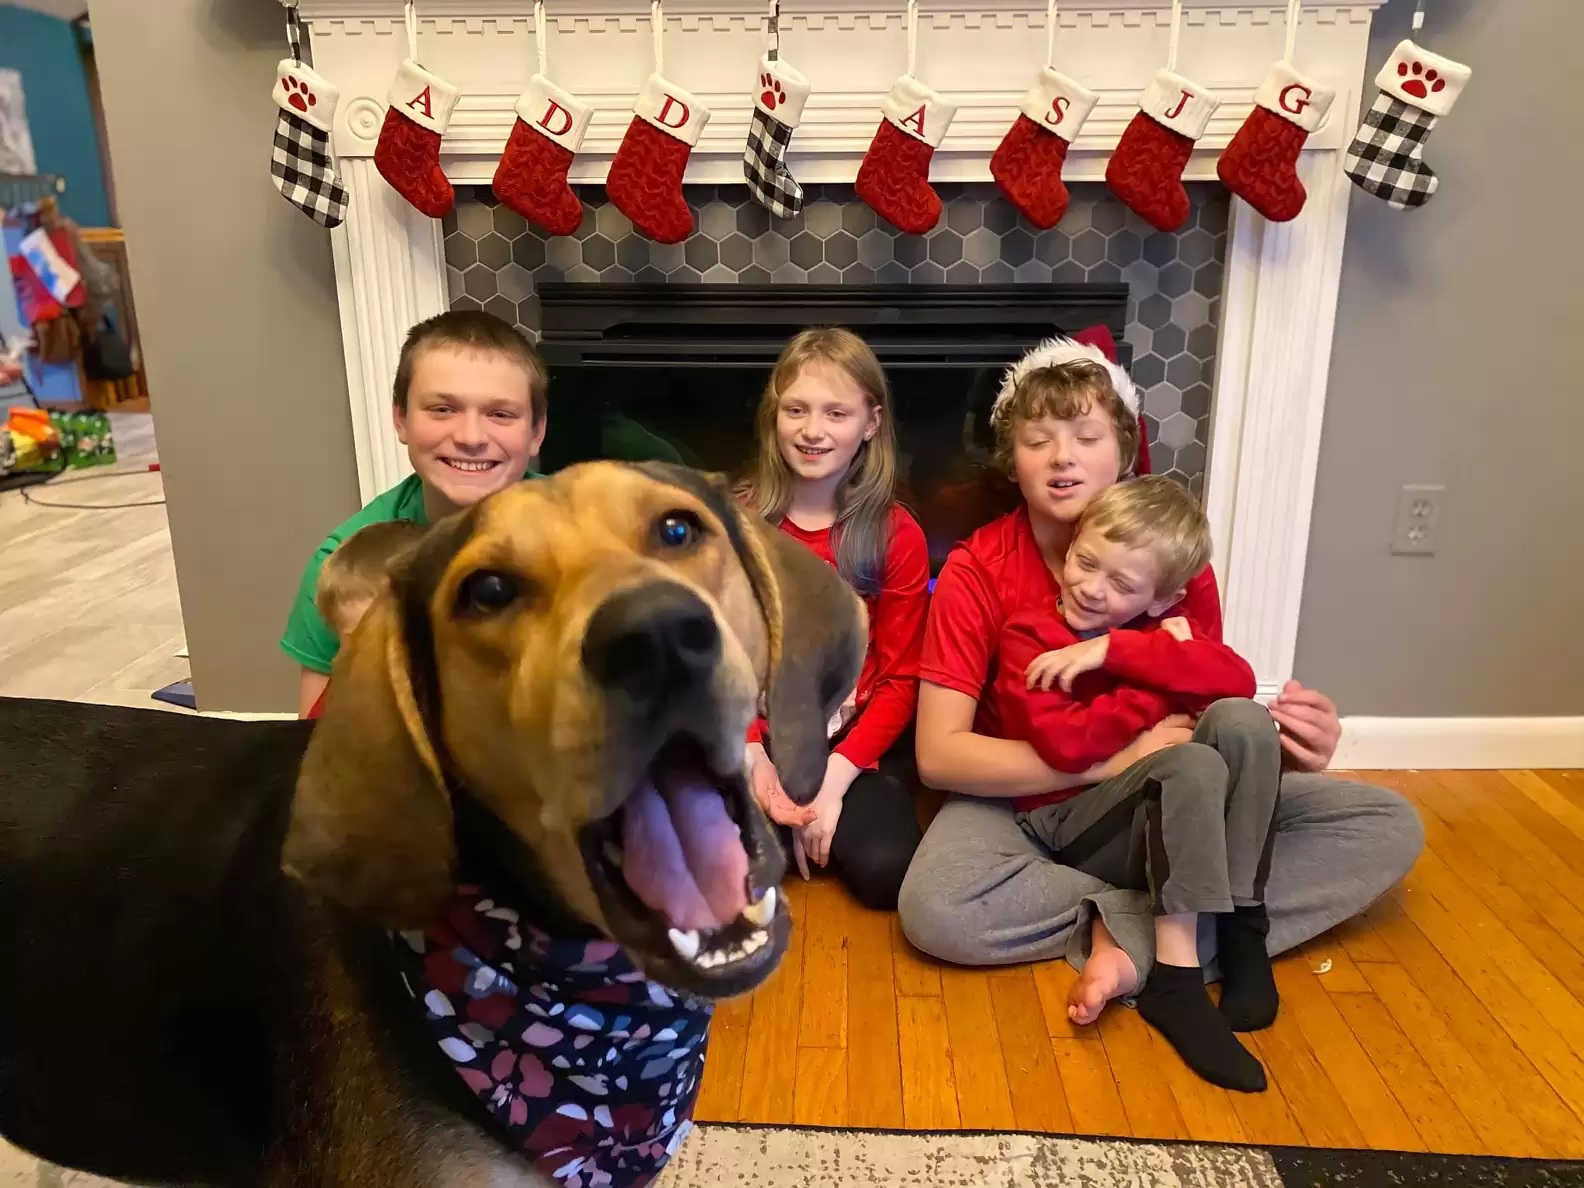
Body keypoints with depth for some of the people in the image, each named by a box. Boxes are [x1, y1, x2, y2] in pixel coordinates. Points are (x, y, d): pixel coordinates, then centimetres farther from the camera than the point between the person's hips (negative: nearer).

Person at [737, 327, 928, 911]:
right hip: (753, 734, 1)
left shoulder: (897, 535, -4)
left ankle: (823, 822, 7)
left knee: (884, 871, -25)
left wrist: (838, 772, -18)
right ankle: (792, 822, 6)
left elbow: (901, 678, -5)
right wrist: (753, 755, -16)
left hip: (854, 737, -1)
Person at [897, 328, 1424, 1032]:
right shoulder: (975, 572, -15)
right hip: (1022, 799, -3)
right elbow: (939, 753, -20)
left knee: (1390, 826, -9)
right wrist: (1110, 760, -28)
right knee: (934, 909, -35)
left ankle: (1137, 939, -22)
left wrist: (1281, 748, -28)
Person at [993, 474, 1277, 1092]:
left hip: (1169, 819, 5)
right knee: (1194, 765, -30)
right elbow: (1065, 743, -22)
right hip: (1067, 822, -5)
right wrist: (1161, 692, -15)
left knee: (1242, 719, -19)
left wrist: (1116, 651, -20)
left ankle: (1242, 933, -18)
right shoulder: (1026, 636, -8)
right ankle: (1175, 982, -29)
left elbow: (1238, 679, -13)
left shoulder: (1160, 630, 7)